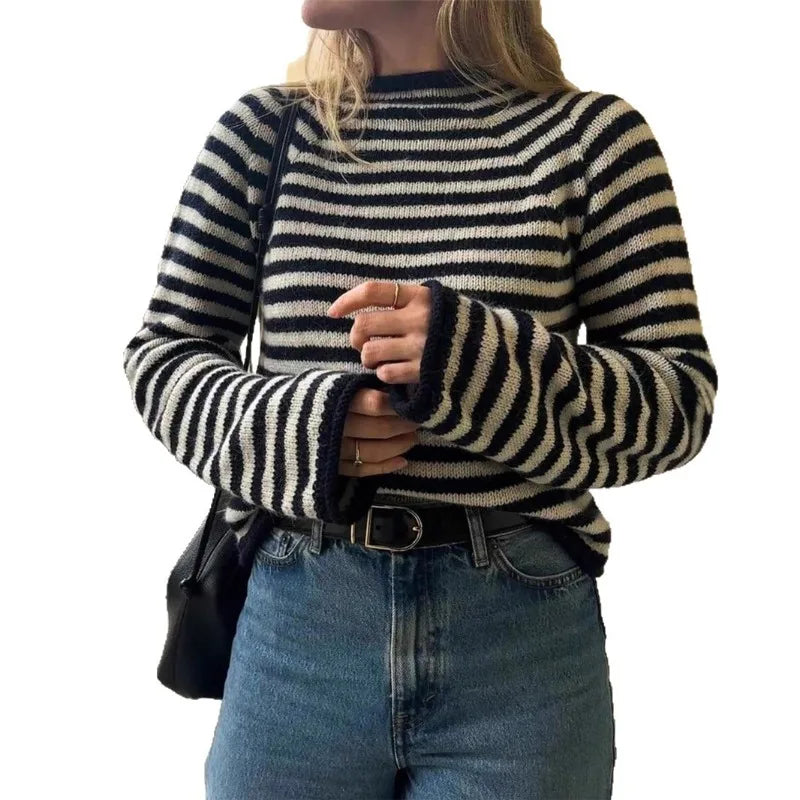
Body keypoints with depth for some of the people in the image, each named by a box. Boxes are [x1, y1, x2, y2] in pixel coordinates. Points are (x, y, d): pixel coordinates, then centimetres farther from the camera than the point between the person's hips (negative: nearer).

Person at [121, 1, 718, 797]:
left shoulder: (590, 133, -2)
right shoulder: (262, 129, 4)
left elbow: (681, 399, -3)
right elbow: (161, 355, 7)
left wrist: (482, 362, -21)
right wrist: (291, 425, -13)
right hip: (295, 625, 2)